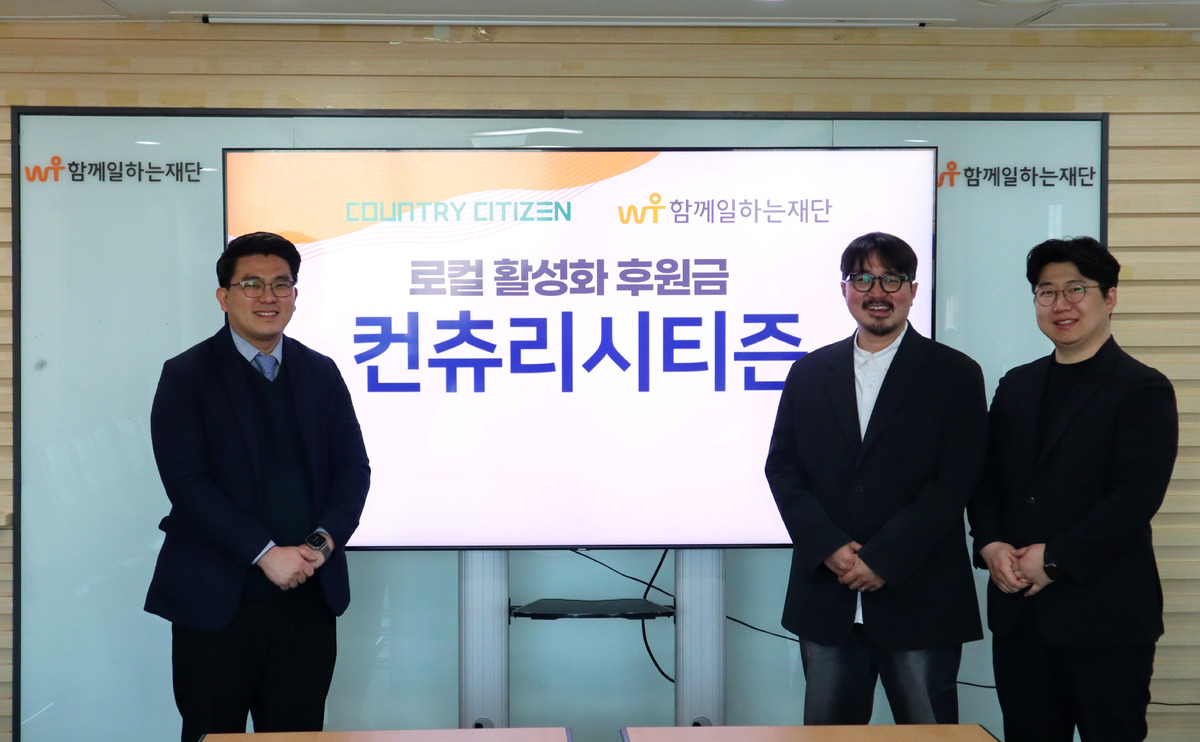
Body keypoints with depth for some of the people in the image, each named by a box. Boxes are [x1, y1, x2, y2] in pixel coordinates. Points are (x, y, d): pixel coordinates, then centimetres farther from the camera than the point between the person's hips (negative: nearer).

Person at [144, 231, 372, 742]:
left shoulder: (321, 373, 12)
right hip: (217, 599, -3)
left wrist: (323, 541, -9)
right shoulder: (187, 375, -1)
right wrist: (266, 553, -16)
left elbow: (353, 469, 9)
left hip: (309, 597, 4)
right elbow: (187, 483, -10)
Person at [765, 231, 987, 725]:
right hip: (826, 599, 3)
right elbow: (782, 468, 6)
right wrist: (829, 547, -9)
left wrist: (883, 560, -13)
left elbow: (954, 481, -7)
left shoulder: (955, 375, 1)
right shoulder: (809, 372, 11)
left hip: (920, 600, -3)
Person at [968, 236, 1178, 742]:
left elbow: (1136, 496, -14)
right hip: (1018, 612, 6)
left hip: (1104, 618, -5)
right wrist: (990, 544, -6)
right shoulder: (1016, 386, 16)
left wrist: (1055, 559, -16)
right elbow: (986, 477, 13)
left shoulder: (1142, 390, -4)